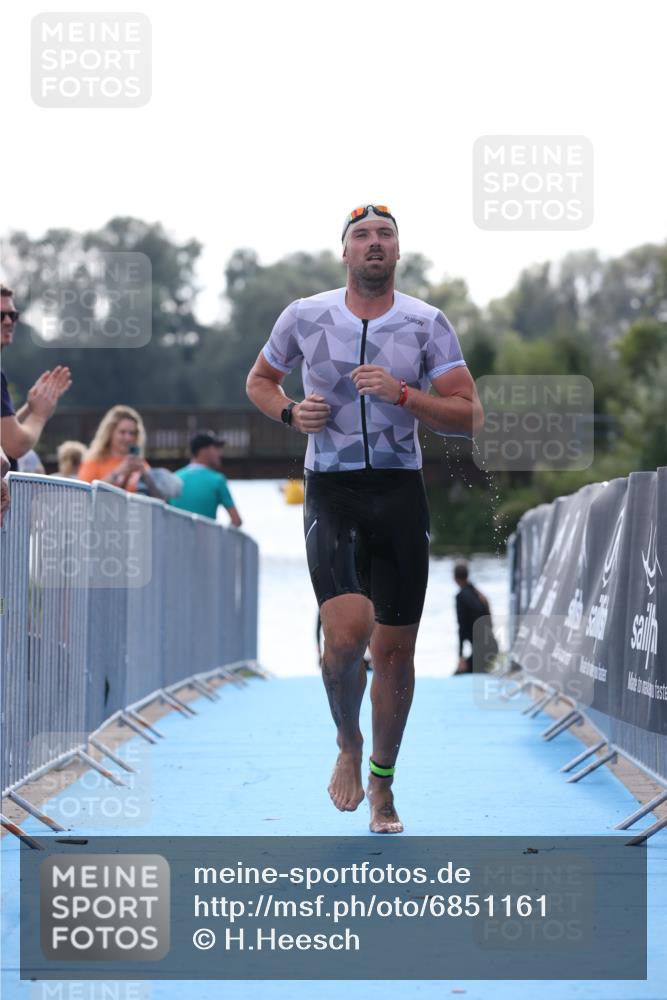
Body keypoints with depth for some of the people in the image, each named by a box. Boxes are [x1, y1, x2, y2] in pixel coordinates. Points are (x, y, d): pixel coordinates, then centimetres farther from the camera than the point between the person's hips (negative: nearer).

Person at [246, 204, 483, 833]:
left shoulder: (426, 324, 1)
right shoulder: (305, 316, 3)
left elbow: (469, 416, -2)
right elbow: (258, 381, 19)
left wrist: (402, 394, -17)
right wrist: (290, 413, -2)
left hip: (400, 496, 1)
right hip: (331, 493, -1)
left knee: (396, 650, 6)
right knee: (348, 630, -22)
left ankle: (382, 782, 25)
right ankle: (347, 744, 6)